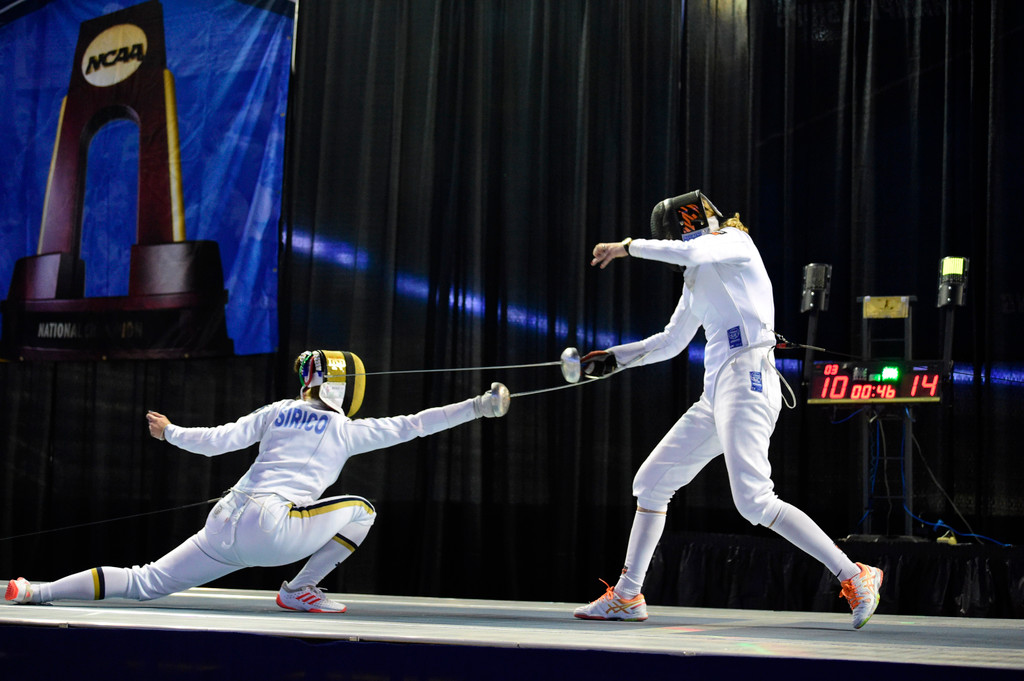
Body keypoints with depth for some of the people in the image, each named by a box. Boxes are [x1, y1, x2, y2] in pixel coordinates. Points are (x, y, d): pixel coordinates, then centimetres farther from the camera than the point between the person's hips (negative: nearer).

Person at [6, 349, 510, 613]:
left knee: (145, 585, 11)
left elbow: (215, 441, 10)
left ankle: (36, 592, 1)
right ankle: (298, 591, 2)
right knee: (360, 511, 7)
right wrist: (479, 406, 9)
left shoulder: (279, 412, 18)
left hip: (225, 526, 6)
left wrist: (169, 433, 26)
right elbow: (411, 426, 6)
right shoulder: (346, 429, 7)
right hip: (272, 526, -6)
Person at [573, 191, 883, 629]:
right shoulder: (698, 278, 23)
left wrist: (627, 246, -15)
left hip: (746, 383, -9)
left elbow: (689, 252, -24)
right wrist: (615, 359, 27)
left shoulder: (734, 242, -1)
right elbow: (671, 342, 33)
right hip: (717, 395, 9)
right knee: (650, 483, 10)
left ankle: (855, 578, -17)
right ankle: (627, 596, 18)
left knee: (754, 503, -21)